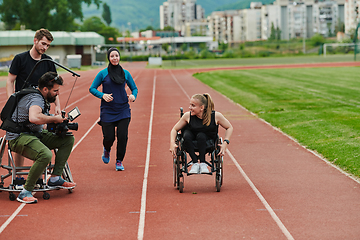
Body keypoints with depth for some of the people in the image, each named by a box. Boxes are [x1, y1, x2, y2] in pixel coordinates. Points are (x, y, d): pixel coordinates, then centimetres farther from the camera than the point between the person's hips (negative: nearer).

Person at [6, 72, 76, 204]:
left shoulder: (42, 97, 12)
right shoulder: (36, 99, -20)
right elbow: (34, 118, -43)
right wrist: (55, 119, -27)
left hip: (36, 134, 11)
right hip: (19, 137, -11)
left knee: (68, 139, 5)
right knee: (45, 155, -37)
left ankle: (55, 178, 3)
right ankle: (26, 192, -26)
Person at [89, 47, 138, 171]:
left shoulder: (125, 73, 7)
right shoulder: (103, 73, -1)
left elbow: (134, 88, 15)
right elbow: (92, 88, 2)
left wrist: (133, 95, -7)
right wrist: (102, 95, -15)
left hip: (123, 110, 2)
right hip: (108, 110, -2)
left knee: (122, 136, -9)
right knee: (109, 137, -4)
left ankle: (119, 161, 10)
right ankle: (106, 150, 34)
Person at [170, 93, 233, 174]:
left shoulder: (216, 116, -14)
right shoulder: (188, 116, -11)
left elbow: (229, 128, 0)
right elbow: (174, 129, 1)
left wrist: (225, 143, -13)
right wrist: (172, 143, -16)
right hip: (190, 144, 1)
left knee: (201, 136, -34)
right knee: (186, 135, -32)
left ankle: (203, 163, -21)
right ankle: (195, 163, -23)